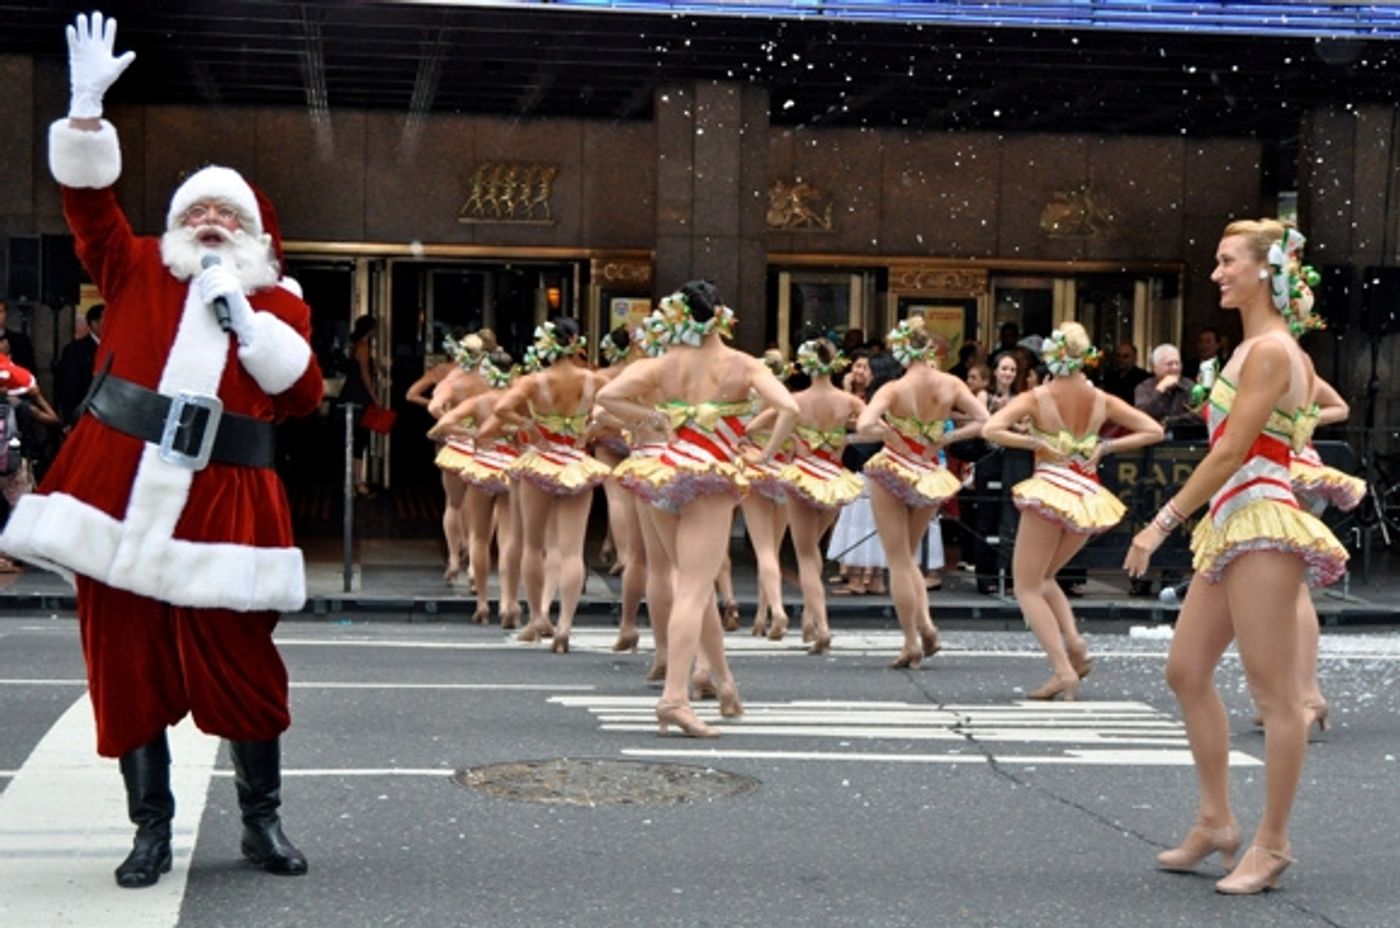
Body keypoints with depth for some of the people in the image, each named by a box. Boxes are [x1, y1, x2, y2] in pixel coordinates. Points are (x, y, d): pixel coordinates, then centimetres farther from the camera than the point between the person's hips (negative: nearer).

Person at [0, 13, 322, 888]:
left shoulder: (281, 302, 8)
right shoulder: (139, 270, 11)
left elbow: (302, 395, -3)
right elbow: (90, 199, 2)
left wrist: (244, 317, -10)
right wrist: (87, 107, -9)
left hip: (222, 503, -1)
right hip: (122, 491, 1)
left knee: (240, 665, 1)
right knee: (127, 662, 4)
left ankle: (263, 822, 17)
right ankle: (151, 830, 14)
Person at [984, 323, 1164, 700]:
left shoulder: (1037, 398, -9)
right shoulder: (1102, 400, 2)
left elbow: (990, 430, -21)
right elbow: (1153, 431, 4)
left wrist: (1033, 441, -11)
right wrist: (1107, 446, 0)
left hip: (1050, 493, -5)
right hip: (1088, 498, 5)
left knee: (1027, 587, 5)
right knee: (1042, 578, 24)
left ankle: (1063, 669, -9)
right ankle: (1075, 644, 4)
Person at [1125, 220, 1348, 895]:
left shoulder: (1269, 350, -12)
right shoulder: (1262, 347, 18)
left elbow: (1230, 452, -17)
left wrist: (1162, 523, -15)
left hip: (1260, 521, -11)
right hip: (1233, 521, 11)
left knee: (1274, 692, -3)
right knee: (1186, 672, 12)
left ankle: (1271, 843, 4)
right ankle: (1215, 820, 21)